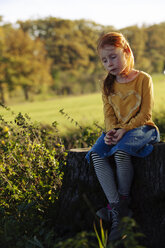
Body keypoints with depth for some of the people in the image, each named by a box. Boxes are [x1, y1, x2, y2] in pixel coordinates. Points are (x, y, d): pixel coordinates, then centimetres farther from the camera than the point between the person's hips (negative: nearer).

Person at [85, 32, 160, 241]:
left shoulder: (143, 79, -4)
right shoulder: (107, 84, 12)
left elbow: (145, 114, -9)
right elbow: (109, 114, 8)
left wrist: (124, 129, -21)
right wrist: (112, 130, -15)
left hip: (140, 128, -5)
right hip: (116, 130, 5)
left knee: (121, 151, -37)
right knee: (96, 154, -26)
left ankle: (123, 204, -22)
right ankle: (117, 212, -32)